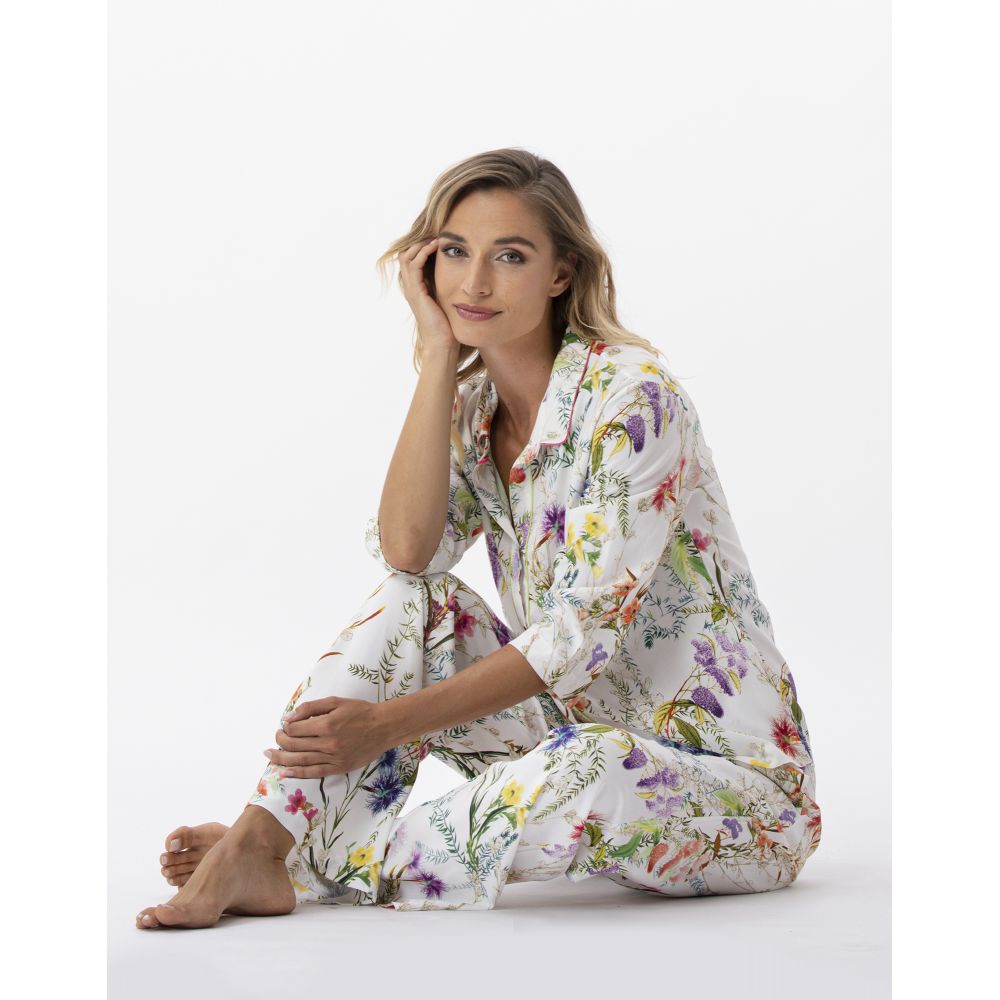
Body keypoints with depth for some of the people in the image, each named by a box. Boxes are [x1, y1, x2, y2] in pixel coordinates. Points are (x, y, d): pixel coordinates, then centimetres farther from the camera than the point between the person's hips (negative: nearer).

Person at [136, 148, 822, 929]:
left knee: (587, 769, -37)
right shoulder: (473, 404, 4)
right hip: (581, 730, 6)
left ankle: (309, 870, -19)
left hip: (736, 783, -6)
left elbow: (582, 632, -22)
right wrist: (439, 351, -13)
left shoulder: (631, 393, -18)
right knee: (412, 605, -9)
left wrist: (387, 723, -23)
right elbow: (408, 550, -15)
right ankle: (257, 842, -16)